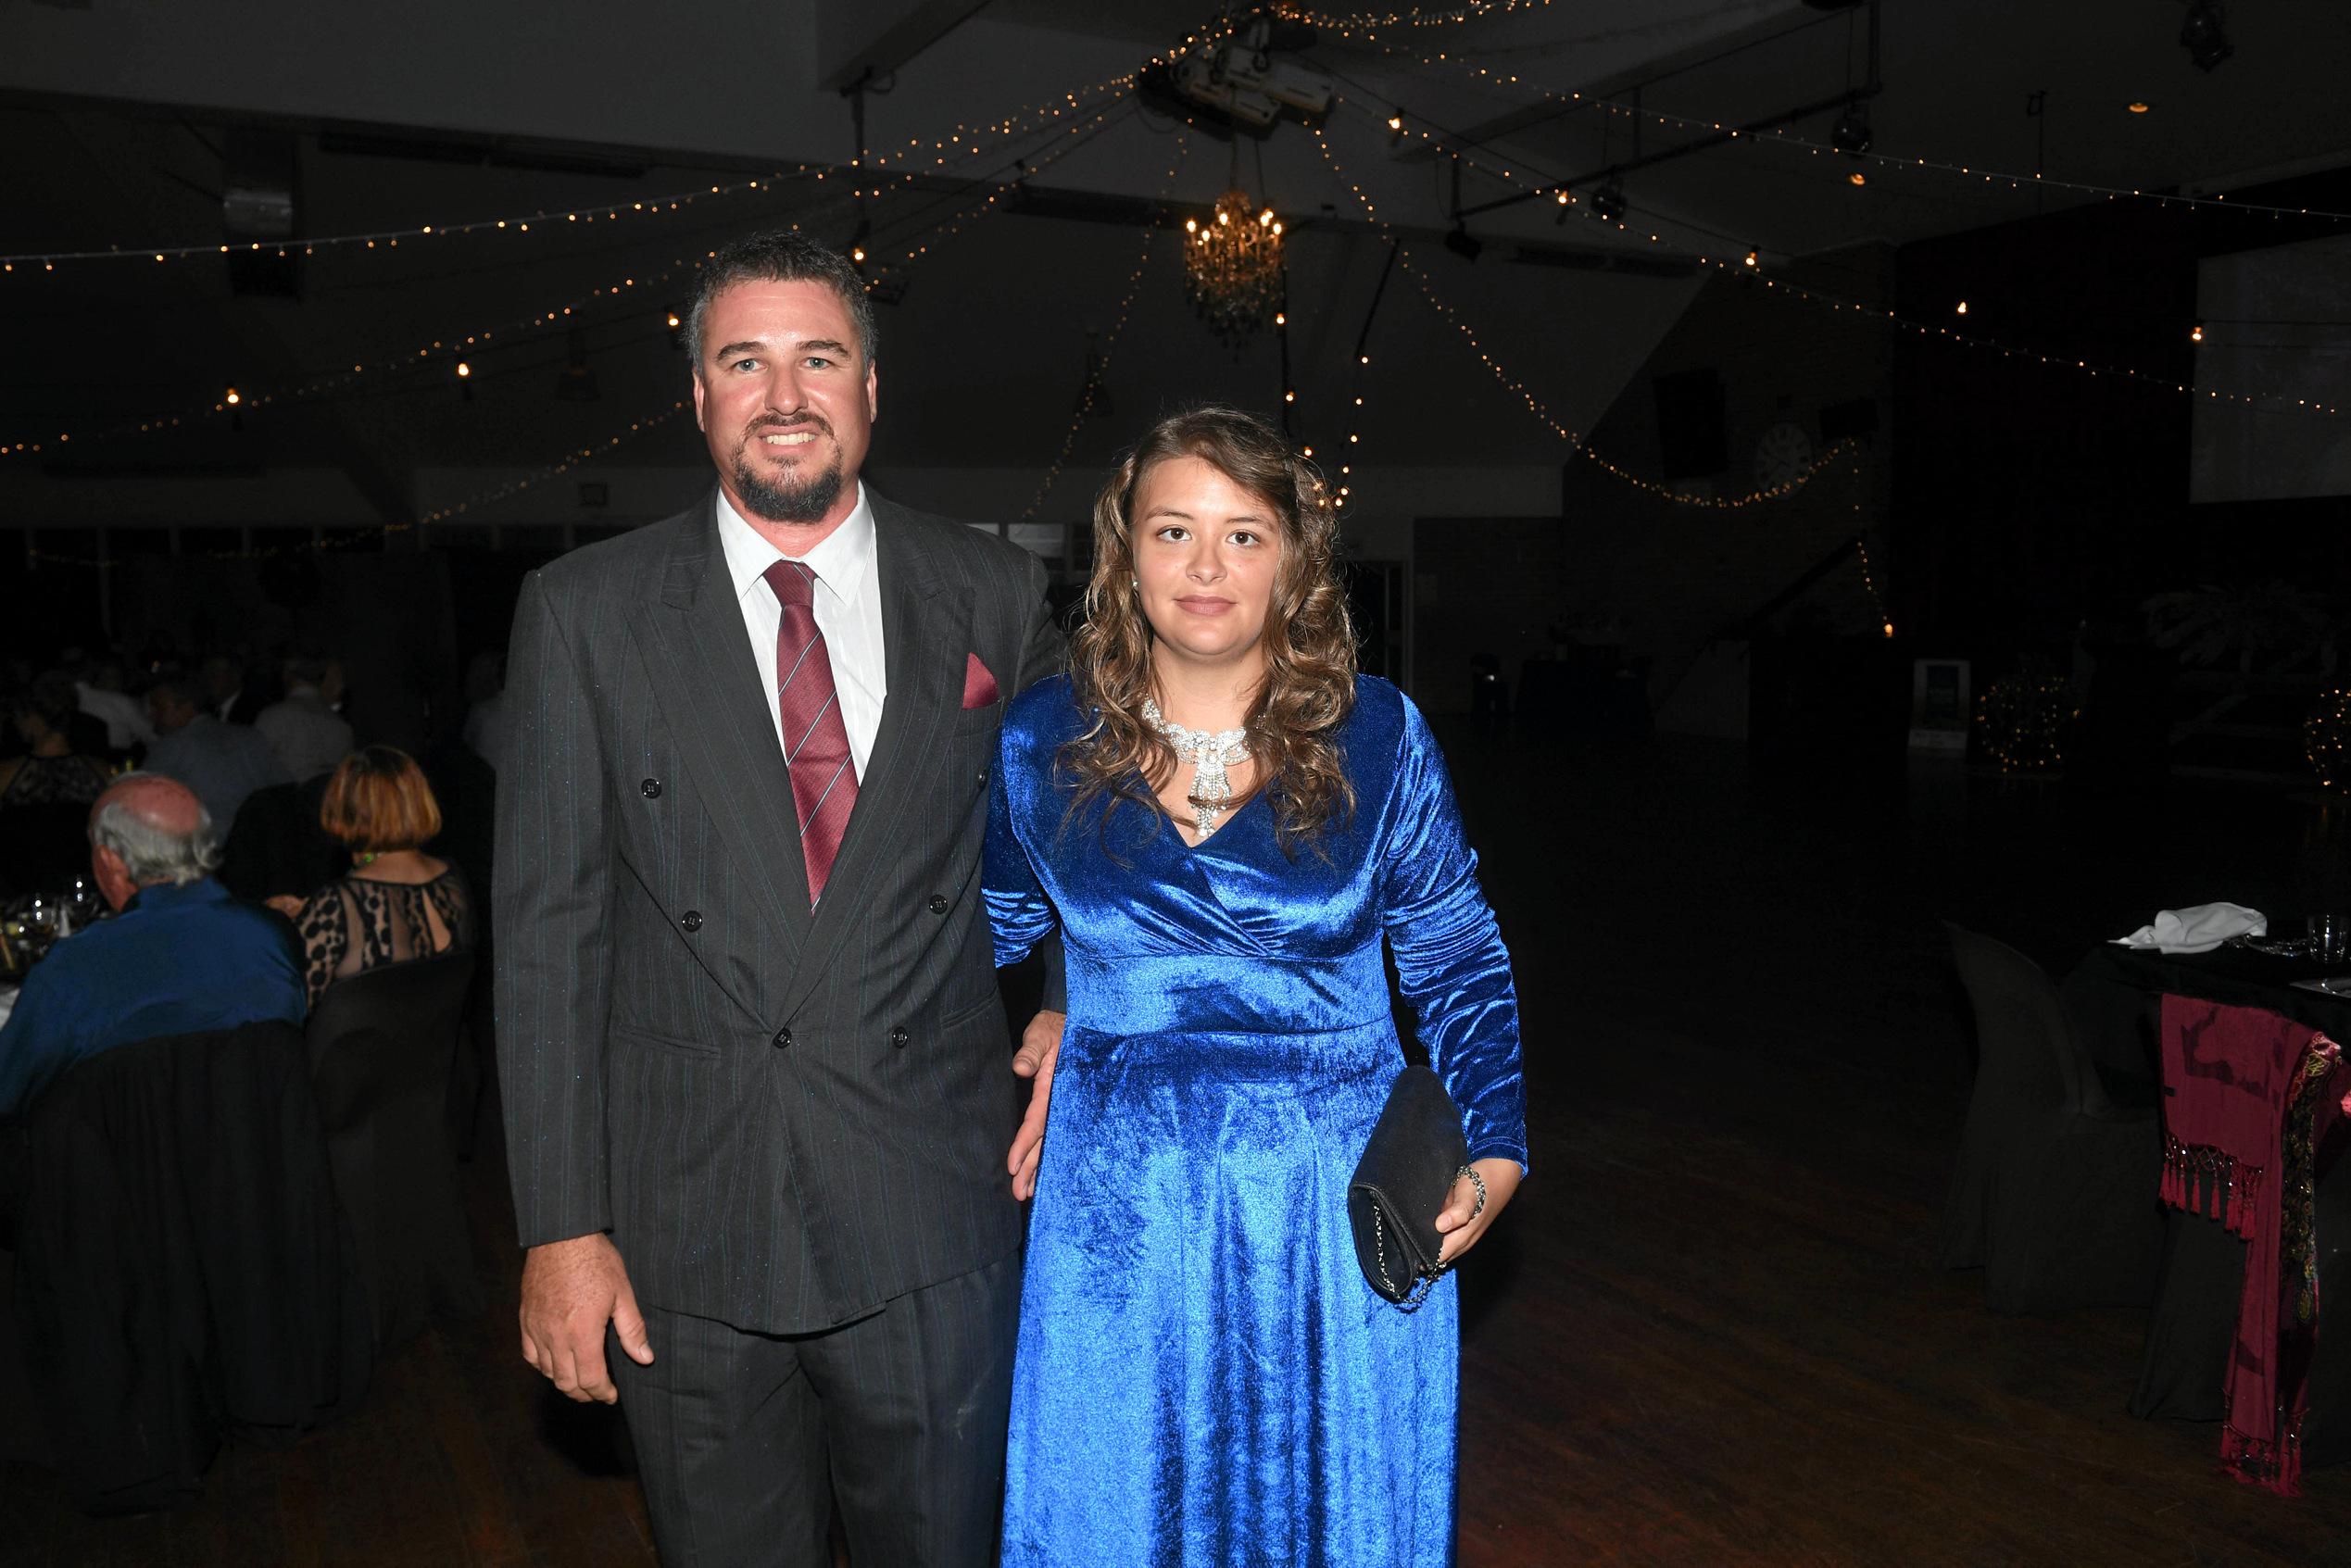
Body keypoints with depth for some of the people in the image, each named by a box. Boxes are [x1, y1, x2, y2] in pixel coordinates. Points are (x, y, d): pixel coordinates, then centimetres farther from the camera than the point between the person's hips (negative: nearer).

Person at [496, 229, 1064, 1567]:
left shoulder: (994, 595, 1)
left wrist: (1069, 1009, 2)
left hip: (935, 1218, 1)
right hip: (687, 1228, 0)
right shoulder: (585, 613, -2)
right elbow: (550, 931, -3)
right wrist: (561, 1226, -6)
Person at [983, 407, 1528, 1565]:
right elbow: (991, 925, 14)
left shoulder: (1374, 734, -5)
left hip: (1338, 1207, -1)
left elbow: (1458, 961, 2)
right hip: (1120, 1209, 1)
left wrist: (1492, 1155, -6)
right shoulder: (1043, 739, -2)